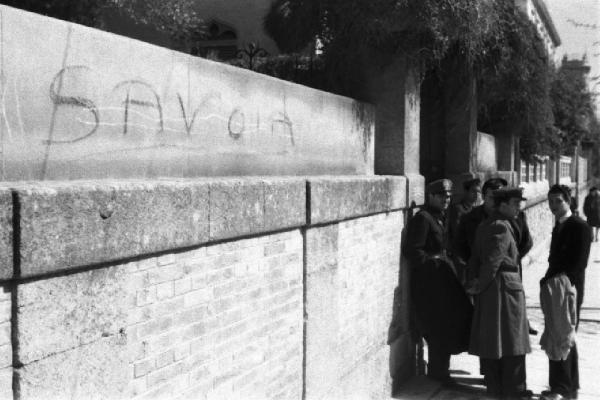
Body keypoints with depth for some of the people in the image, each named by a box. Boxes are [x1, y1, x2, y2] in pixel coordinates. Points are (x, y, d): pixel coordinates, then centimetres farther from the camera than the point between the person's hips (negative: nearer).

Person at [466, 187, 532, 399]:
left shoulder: (483, 226, 13)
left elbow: (475, 258, 14)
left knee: (489, 337, 11)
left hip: (487, 291, 9)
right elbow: (492, 261, -21)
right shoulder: (502, 227, -17)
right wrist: (480, 285, -10)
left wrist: (477, 281, 11)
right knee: (512, 339, 1)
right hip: (505, 286, -9)